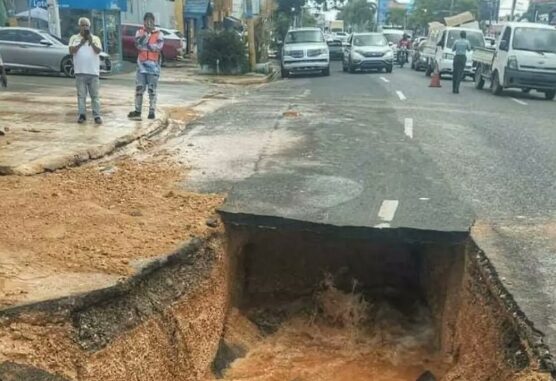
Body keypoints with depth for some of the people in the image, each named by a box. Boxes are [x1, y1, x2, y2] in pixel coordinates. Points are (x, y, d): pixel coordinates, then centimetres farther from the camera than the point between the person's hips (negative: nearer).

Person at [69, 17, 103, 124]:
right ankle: (82, 114, 8)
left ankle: (97, 115, 2)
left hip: (93, 72, 0)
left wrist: (91, 42, -21)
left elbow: (98, 51, -8)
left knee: (95, 95, 1)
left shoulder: (95, 38, 7)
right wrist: (80, 44, -15)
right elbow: (71, 51, -5)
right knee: (81, 95, 3)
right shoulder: (74, 38, 8)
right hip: (80, 72, 0)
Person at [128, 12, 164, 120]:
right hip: (141, 65, 2)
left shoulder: (159, 34, 0)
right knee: (139, 89, 4)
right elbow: (138, 44, -10)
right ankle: (137, 111, 12)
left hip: (154, 65, -2)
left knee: (152, 90, 2)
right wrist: (146, 33, -17)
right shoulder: (140, 32, 6)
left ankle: (152, 111, 8)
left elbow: (158, 47, -13)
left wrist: (144, 45, -9)